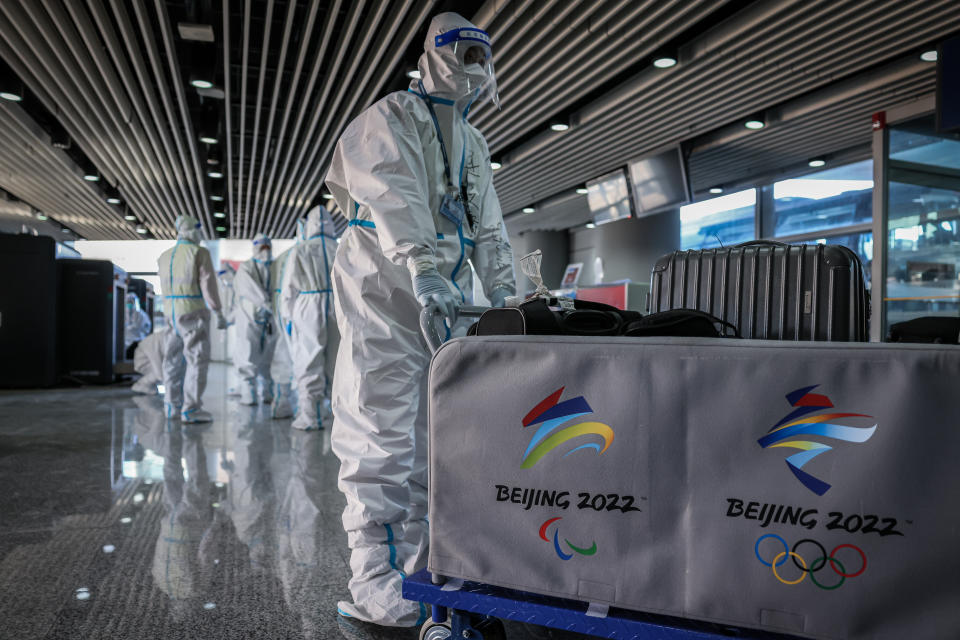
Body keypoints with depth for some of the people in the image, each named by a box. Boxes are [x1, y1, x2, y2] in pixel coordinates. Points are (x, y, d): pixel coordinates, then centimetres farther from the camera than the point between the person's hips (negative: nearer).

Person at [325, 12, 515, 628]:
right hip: (386, 293, -7)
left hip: (446, 299, 8)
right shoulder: (392, 117, 0)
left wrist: (502, 286, 4)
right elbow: (395, 195, -18)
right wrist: (422, 268, -33)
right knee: (383, 436, -10)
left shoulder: (474, 144, 24)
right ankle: (373, 583, -4)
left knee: (434, 440, 7)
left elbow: (488, 224, 19)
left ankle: (416, 567, 17)